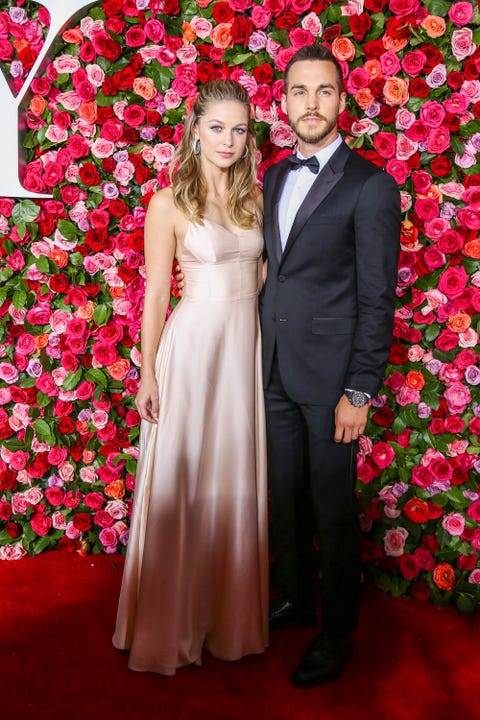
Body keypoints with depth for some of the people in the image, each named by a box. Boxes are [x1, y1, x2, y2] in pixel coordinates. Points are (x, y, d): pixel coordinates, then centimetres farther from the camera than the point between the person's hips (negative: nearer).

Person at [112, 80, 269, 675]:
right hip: (192, 345, -4)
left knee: (238, 480, 12)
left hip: (249, 346, 5)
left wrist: (270, 349, 5)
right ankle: (173, 625, 24)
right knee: (183, 483, 4)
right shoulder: (170, 203, -5)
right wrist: (148, 375, -7)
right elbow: (155, 297, -5)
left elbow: (262, 274, 12)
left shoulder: (254, 196, 9)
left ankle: (232, 615, 31)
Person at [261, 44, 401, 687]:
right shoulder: (274, 177, 11)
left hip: (330, 377, -6)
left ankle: (338, 634, 26)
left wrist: (359, 392, -15)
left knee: (333, 512, 7)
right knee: (284, 500, 18)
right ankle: (296, 600, 39)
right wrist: (261, 354, 11)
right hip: (275, 370, 6)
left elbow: (377, 301, -12)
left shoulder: (370, 187, -10)